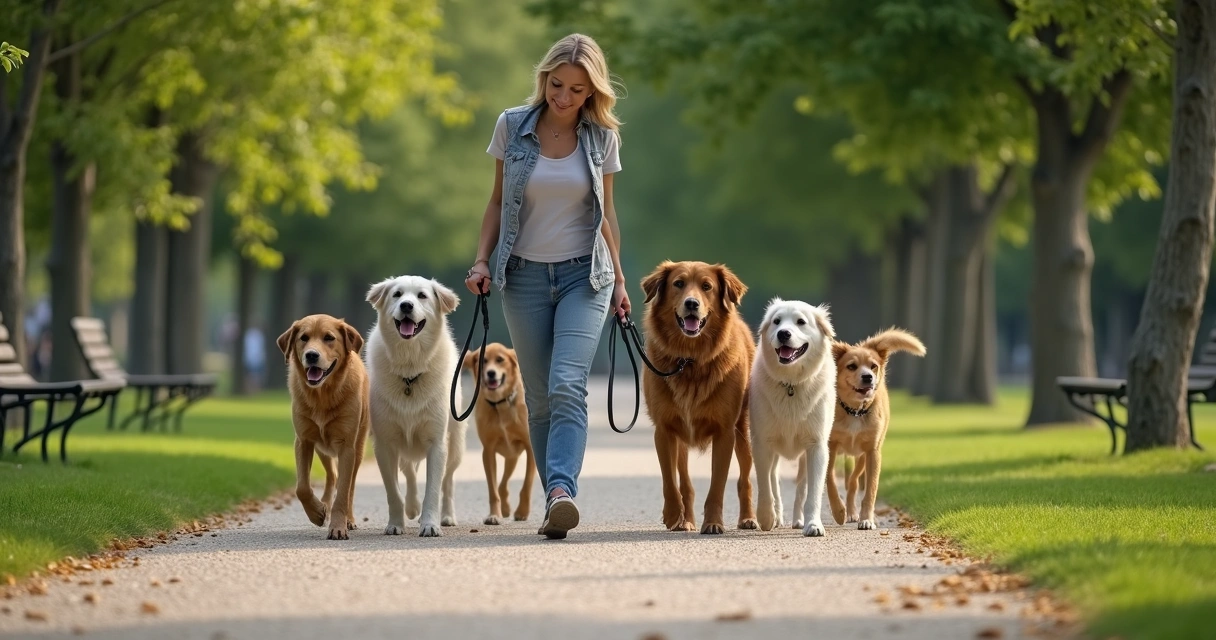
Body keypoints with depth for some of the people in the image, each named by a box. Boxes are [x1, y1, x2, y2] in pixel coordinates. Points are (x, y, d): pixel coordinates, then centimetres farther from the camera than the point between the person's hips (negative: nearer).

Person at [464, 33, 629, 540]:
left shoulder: (602, 137, 1)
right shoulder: (512, 127, 0)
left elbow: (605, 212, 10)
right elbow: (497, 201, 8)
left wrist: (618, 279, 10)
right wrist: (482, 261, -2)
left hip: (584, 274, -1)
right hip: (525, 275, 1)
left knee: (567, 386, -20)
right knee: (539, 398, 2)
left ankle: (561, 493, -32)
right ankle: (557, 504, 7)